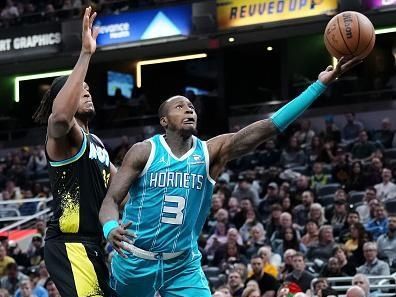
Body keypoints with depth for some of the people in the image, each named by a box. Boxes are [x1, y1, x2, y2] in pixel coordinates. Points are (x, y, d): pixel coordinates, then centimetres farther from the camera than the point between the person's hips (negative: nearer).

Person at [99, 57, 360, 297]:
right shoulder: (144, 152, -7)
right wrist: (111, 228, -36)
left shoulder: (211, 152, -3)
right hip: (136, 260, -2)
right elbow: (111, 200, -10)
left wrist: (320, 84, -22)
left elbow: (269, 127, -13)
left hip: (184, 265, 2)